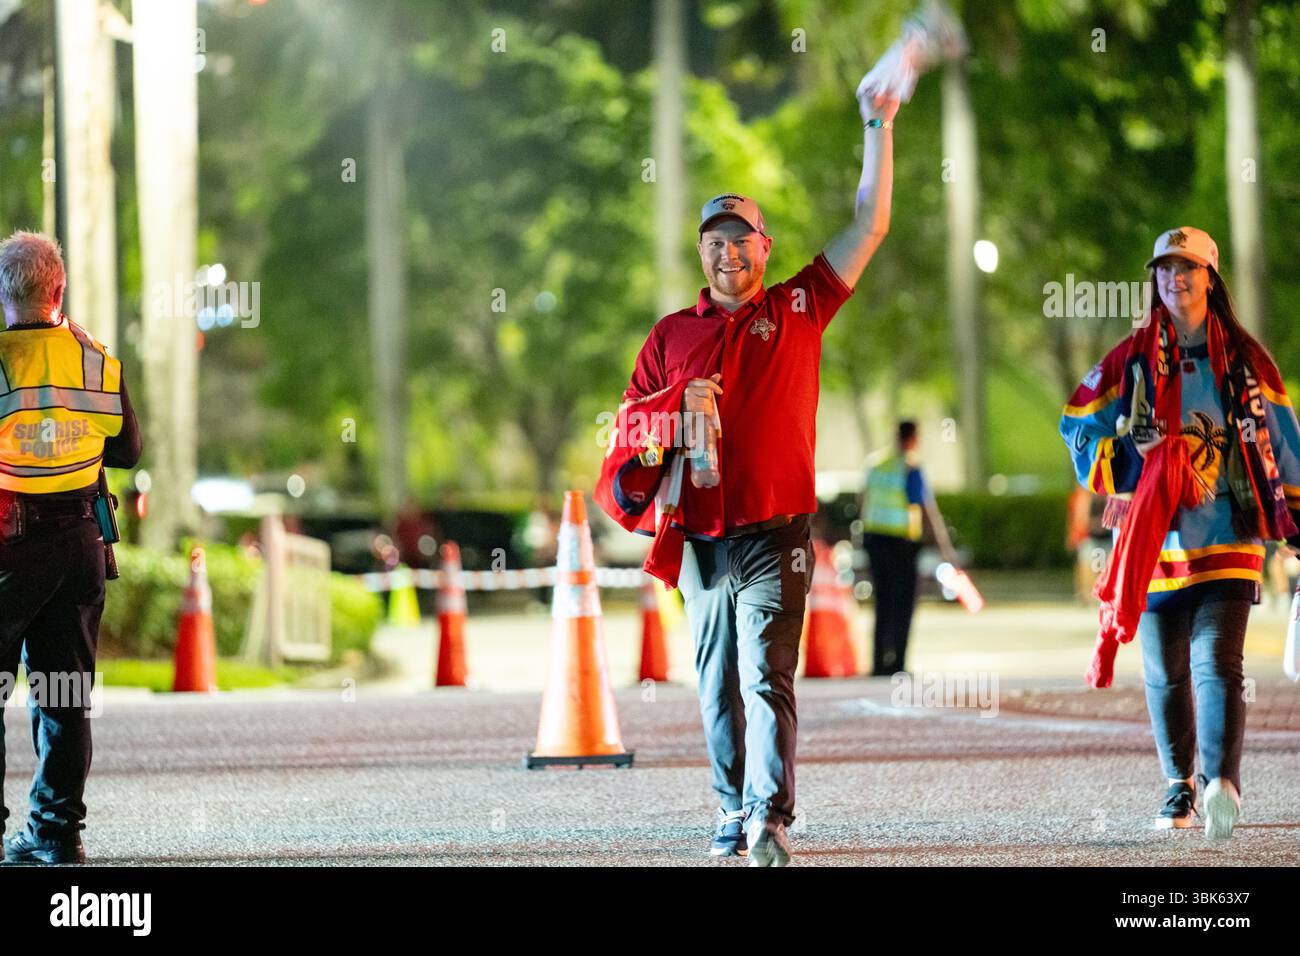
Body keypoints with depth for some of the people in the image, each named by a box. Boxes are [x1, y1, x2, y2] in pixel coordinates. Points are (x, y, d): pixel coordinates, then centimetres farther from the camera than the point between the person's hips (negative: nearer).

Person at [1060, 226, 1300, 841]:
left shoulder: (1247, 360, 9)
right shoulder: (1131, 358, 9)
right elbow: (1078, 425, 13)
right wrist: (1125, 456, -3)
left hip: (1228, 537, -2)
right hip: (1154, 537, 2)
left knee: (1217, 662, -17)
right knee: (1164, 671, 6)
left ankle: (1222, 784, -31)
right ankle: (1179, 786, 20)